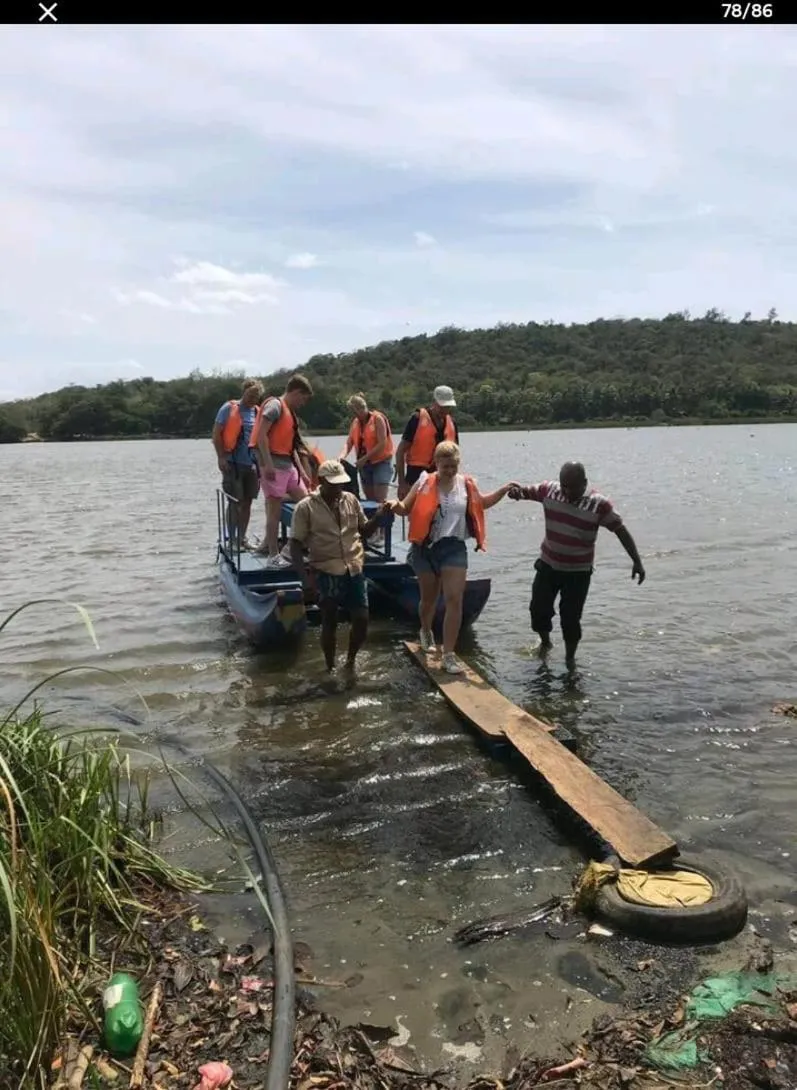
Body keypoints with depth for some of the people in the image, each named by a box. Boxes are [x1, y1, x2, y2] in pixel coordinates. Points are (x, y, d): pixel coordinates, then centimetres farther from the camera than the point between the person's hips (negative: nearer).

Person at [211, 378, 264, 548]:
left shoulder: (257, 412, 12)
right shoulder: (229, 408, -3)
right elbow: (216, 434, -6)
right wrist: (221, 458, -13)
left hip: (251, 464, 5)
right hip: (233, 463, -5)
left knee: (247, 502, 8)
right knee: (235, 502, -3)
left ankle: (242, 538, 18)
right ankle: (232, 540, 4)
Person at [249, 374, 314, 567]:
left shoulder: (290, 412, 21)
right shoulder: (275, 405, -7)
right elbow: (261, 434, -17)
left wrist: (303, 473, 21)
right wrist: (267, 464, -24)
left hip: (288, 464, 9)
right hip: (274, 464, -9)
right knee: (275, 508, -7)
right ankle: (273, 556, -2)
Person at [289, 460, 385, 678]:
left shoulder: (351, 500, 5)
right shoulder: (306, 507, -8)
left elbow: (364, 531, 16)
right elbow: (295, 545, -8)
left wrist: (378, 516, -4)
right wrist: (305, 577, -17)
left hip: (354, 571, 4)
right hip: (325, 574, -4)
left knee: (362, 620, 3)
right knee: (329, 623, 5)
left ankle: (350, 662, 26)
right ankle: (330, 668, 24)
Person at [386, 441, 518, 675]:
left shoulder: (466, 483, 1)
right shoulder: (424, 483, -7)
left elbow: (482, 503, 18)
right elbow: (406, 508, -1)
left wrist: (503, 490, 5)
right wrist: (395, 506, -24)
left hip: (454, 547, 1)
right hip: (426, 548, -1)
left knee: (454, 600, -7)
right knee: (429, 598, 16)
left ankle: (448, 654, -1)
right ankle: (426, 631, 47)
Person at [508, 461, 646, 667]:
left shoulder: (599, 504, -18)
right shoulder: (549, 490, -9)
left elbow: (621, 531, -12)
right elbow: (526, 491, 2)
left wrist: (636, 561, -17)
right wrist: (516, 491, -24)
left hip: (578, 572, -3)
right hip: (547, 564, 3)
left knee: (570, 618, 1)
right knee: (538, 608, 9)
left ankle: (570, 659, 25)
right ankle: (545, 642, 39)